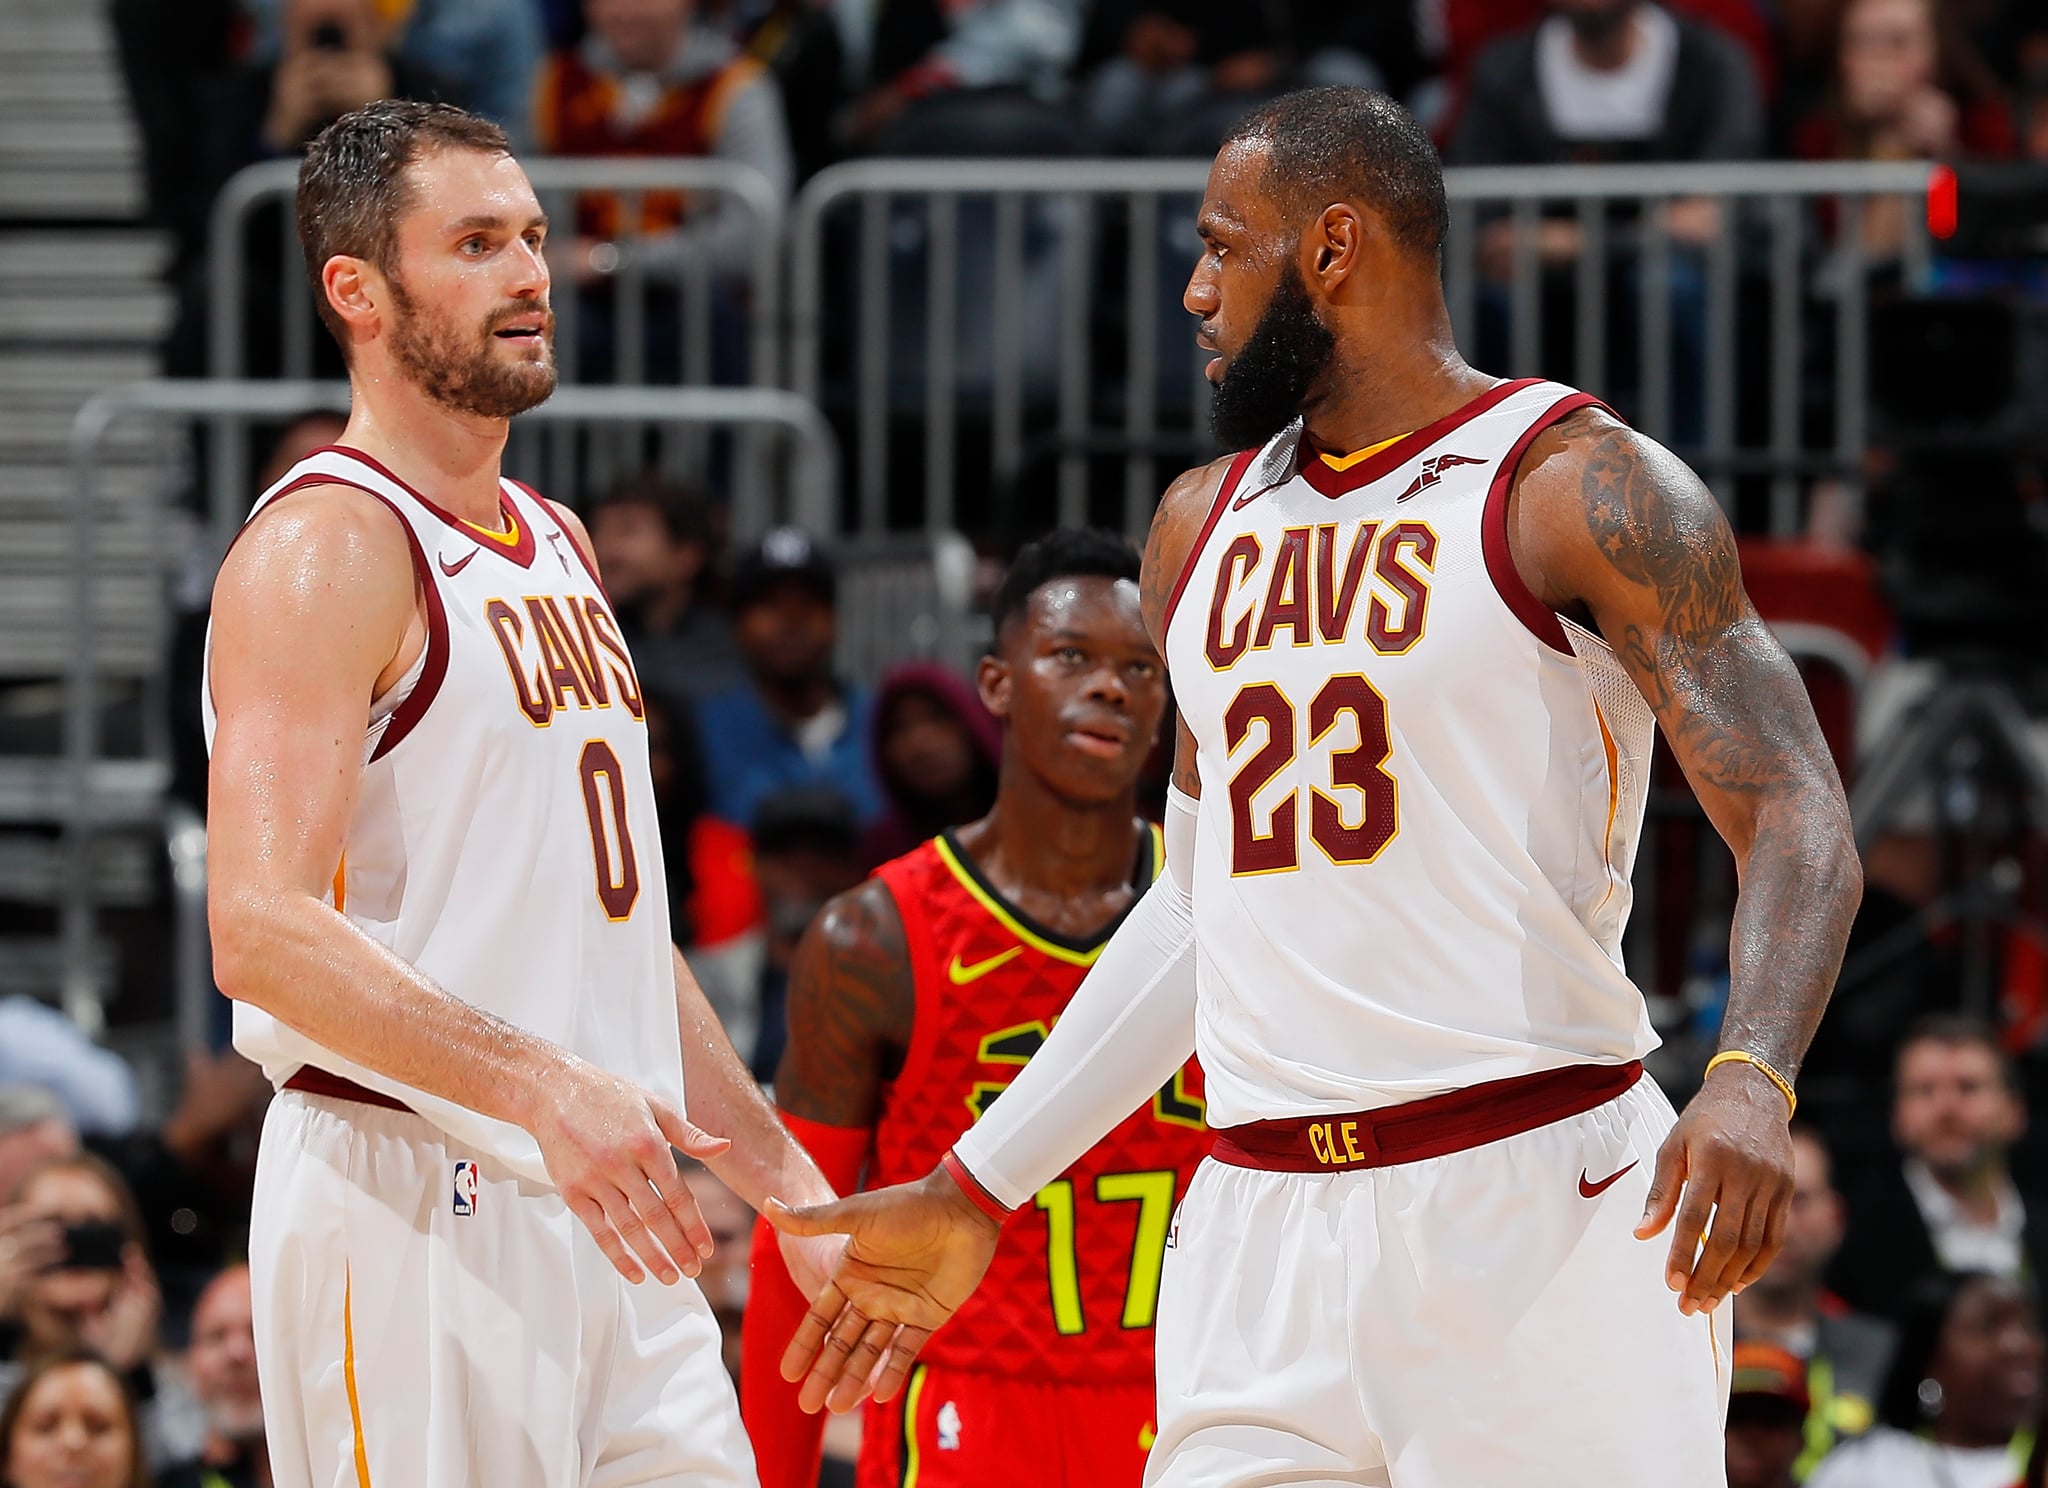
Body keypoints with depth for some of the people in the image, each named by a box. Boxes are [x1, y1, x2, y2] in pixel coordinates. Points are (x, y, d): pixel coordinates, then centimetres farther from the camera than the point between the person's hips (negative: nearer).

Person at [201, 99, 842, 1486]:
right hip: (413, 1208, -8)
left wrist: (790, 1189, 21)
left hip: (608, 1213, 8)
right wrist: (541, 1087, -32)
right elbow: (265, 929, -22)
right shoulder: (328, 546, -10)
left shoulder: (556, 548, 19)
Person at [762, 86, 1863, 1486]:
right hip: (1264, 1227, 6)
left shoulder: (1583, 488, -3)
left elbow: (1798, 823, -10)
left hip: (1533, 1205, -6)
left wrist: (1751, 1081, -29)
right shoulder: (1203, 525, 17)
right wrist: (976, 1190, 23)